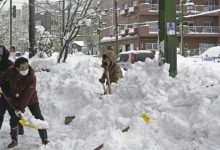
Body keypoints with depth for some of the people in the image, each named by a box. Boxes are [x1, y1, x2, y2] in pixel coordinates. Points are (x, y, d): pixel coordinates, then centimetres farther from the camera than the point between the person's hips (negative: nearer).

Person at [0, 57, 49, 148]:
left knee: (38, 117, -5)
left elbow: (28, 94, -29)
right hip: (15, 99, 2)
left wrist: (21, 107, -28)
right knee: (14, 119, 6)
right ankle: (14, 140, 24)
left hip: (31, 99, -2)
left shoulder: (32, 76, -30)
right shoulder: (10, 72, -23)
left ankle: (44, 139, 5)